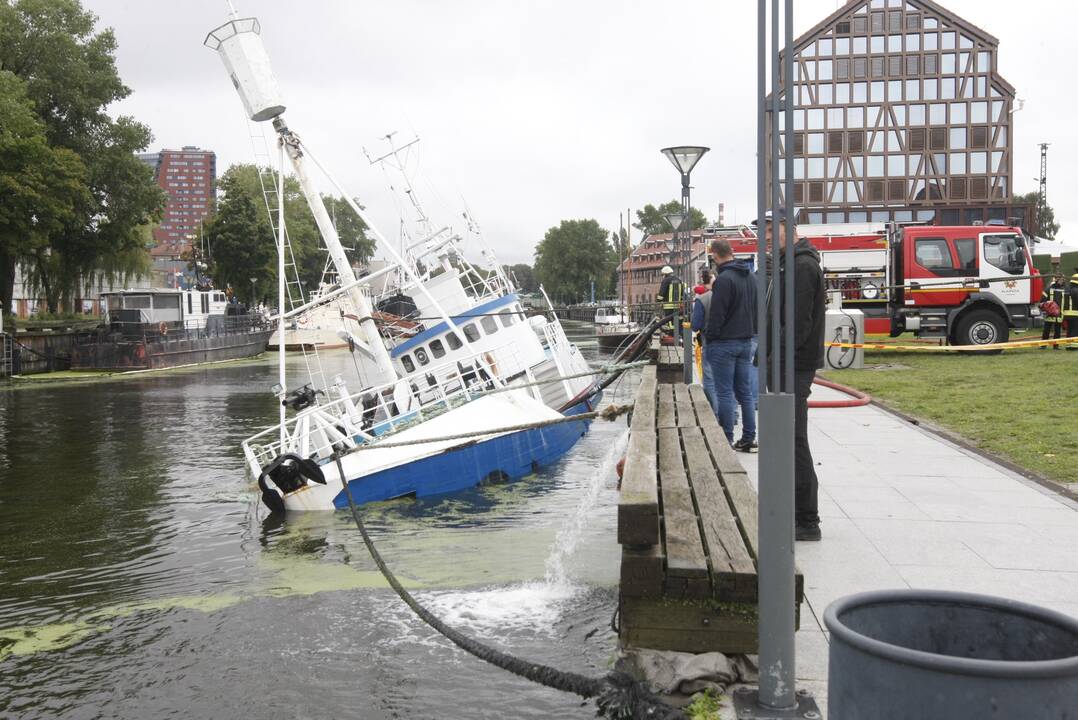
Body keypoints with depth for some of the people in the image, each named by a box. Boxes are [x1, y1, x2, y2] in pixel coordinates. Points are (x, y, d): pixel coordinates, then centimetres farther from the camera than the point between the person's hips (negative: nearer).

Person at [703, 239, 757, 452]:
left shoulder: (724, 279, -16)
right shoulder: (749, 276, 11)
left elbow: (716, 315, -17)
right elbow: (755, 309, 16)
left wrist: (708, 341, -8)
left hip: (724, 343, -8)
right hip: (746, 342, 8)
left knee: (724, 394, -2)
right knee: (745, 393, 10)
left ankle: (726, 440, 2)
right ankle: (748, 439, 13)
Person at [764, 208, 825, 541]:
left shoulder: (802, 265, -14)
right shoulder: (788, 264, 19)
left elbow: (799, 323, -22)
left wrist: (775, 358, -21)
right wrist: (768, 356, 16)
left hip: (794, 366, -11)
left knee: (793, 442, -8)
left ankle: (807, 522, -2)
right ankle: (797, 512, 25)